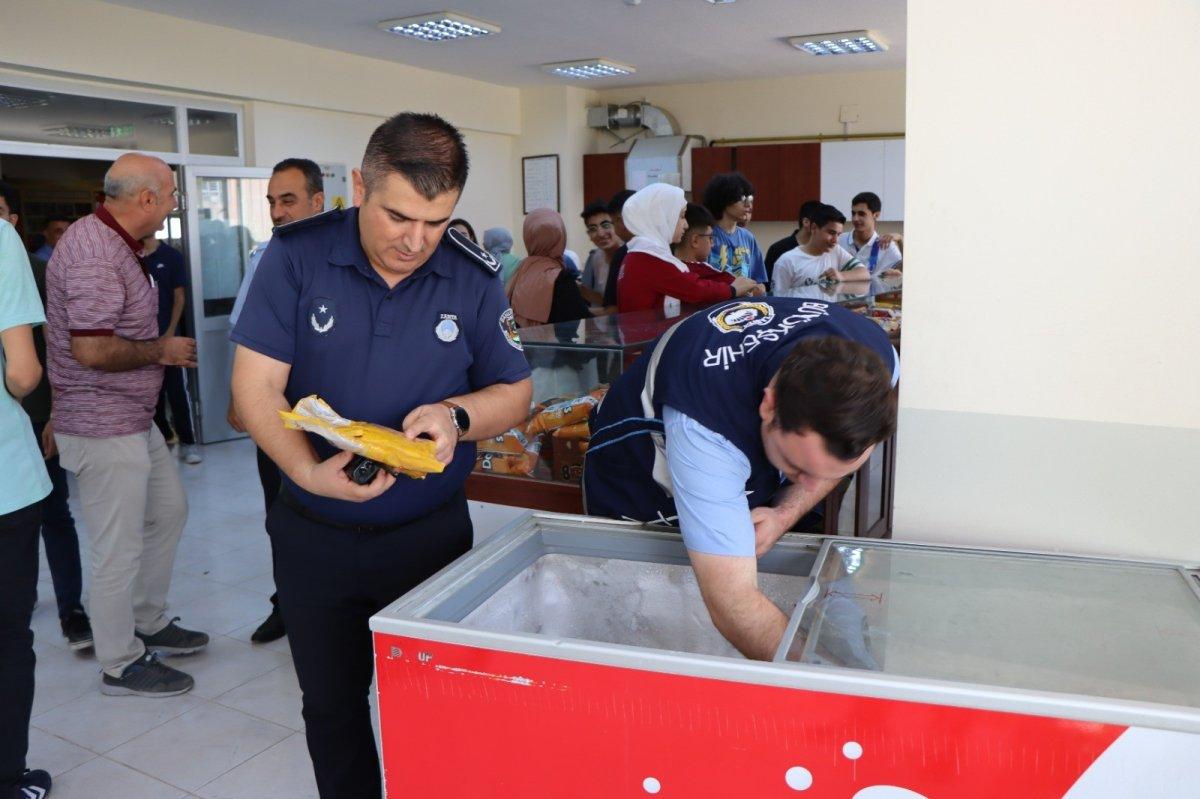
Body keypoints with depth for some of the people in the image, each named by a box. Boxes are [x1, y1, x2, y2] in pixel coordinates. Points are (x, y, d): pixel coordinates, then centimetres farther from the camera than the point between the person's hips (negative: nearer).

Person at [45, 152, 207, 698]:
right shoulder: (94, 253, -22)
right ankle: (122, 664, 18)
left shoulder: (115, 244, 12)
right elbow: (92, 349, -28)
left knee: (168, 509, 21)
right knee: (119, 549, 1)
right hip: (103, 427, -11)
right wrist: (163, 351, -15)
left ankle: (148, 624, 36)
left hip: (134, 418, 11)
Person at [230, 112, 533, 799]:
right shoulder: (298, 256, -10)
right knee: (331, 707, 19)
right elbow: (256, 385, -11)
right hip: (314, 536, 1)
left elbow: (515, 394, 1)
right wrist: (309, 471, -28)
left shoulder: (474, 277, -7)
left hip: (431, 533, 0)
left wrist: (457, 415, -21)